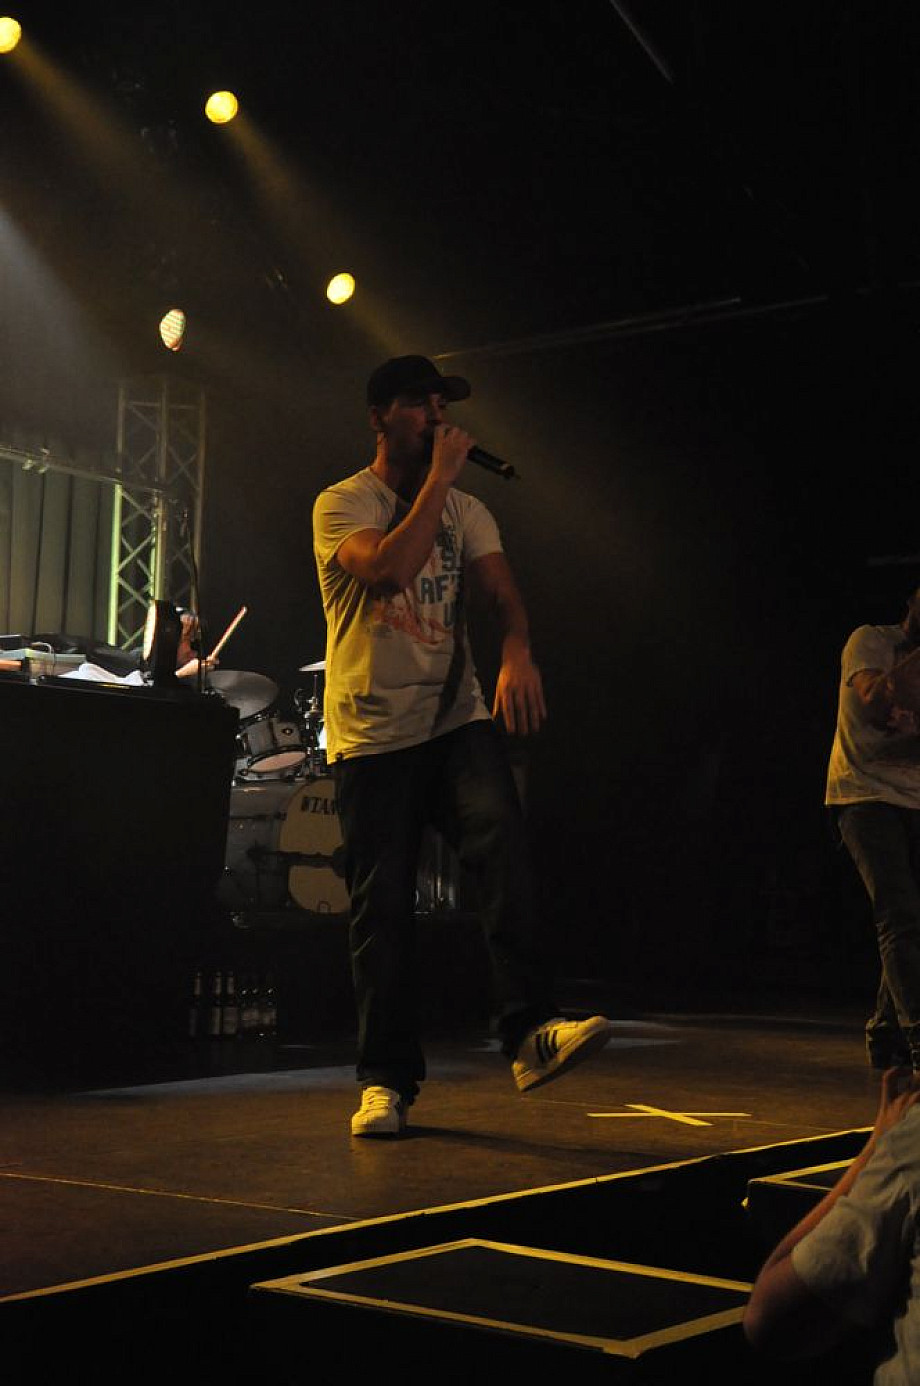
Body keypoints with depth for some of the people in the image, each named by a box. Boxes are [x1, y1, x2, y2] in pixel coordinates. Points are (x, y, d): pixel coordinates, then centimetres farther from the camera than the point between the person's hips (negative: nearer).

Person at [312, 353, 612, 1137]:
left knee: (501, 837, -25)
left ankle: (531, 1031, -28)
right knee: (383, 906, -1)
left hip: (456, 719, 3)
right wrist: (438, 478, -15)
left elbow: (502, 591, -2)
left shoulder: (466, 511, 14)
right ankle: (386, 1081, 11)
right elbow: (389, 570, -21)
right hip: (371, 732, -2)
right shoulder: (342, 505, -1)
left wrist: (517, 652, -23)